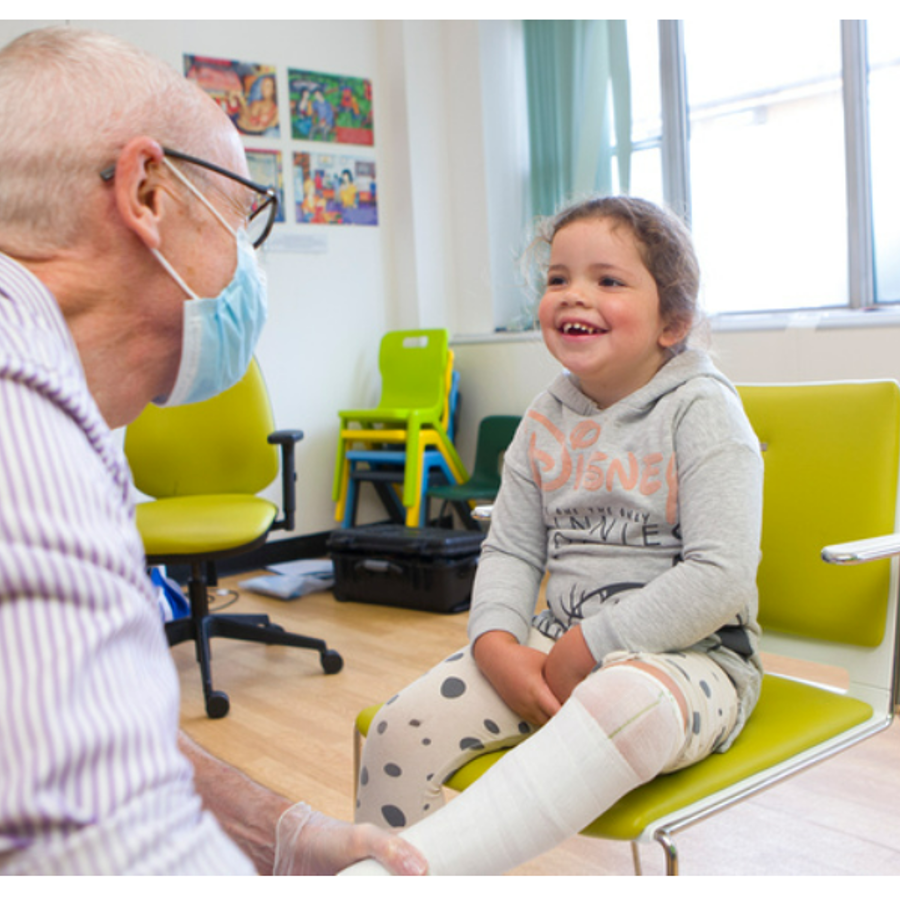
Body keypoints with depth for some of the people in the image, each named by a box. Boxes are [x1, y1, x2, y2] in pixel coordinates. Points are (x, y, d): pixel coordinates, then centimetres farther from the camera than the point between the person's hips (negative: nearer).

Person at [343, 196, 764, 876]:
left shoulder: (702, 411, -7)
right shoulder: (547, 419, 10)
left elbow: (721, 578, -16)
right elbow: (511, 550, 10)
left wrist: (588, 649, -17)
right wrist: (497, 647, -10)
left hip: (689, 653, -5)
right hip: (557, 644, 6)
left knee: (623, 704, -41)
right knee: (405, 725, -16)